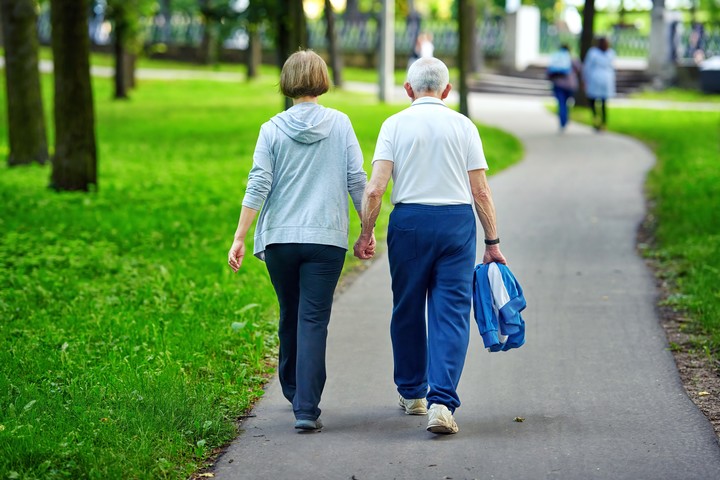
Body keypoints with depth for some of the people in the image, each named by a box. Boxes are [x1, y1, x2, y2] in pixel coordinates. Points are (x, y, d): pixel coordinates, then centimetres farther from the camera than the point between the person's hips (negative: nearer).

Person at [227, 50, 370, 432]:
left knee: (290, 317, 18)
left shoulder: (272, 129, 0)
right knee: (314, 321, -3)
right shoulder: (340, 124, 1)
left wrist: (239, 238, -4)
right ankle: (306, 408, -13)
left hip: (280, 238, 1)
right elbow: (357, 181, 1)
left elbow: (258, 186, -5)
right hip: (326, 238, -1)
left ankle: (294, 392, 34)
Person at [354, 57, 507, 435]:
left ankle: (412, 393, 29)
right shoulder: (463, 126, 3)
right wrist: (492, 242, 7)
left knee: (407, 311, 15)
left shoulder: (395, 125, 1)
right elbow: (480, 191, 1)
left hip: (410, 220, 0)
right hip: (457, 220, 0)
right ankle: (442, 402, -14)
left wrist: (365, 233, 3)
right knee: (451, 313, -1)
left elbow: (375, 189, -7)